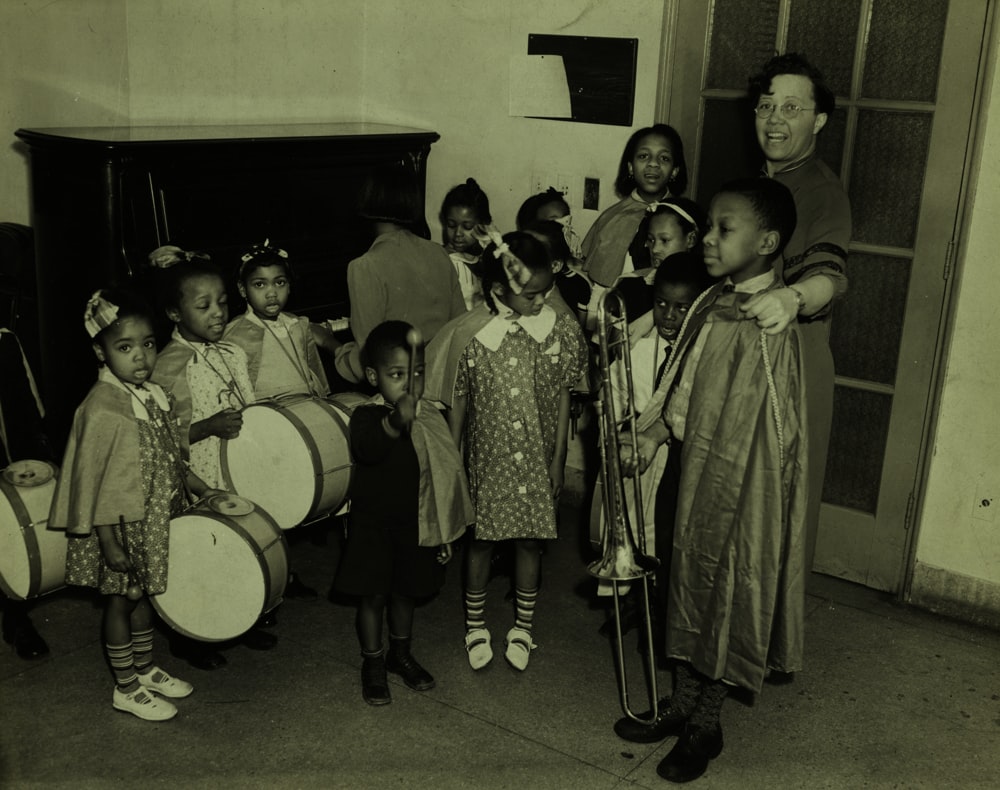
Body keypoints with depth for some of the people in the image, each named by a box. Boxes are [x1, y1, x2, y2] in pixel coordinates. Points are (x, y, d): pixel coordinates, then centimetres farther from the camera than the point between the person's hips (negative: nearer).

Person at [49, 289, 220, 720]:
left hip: (155, 520, 7)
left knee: (143, 593, 21)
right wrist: (109, 540, -19)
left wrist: (200, 487, 11)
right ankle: (126, 688, 22)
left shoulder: (155, 395, 1)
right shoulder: (100, 409, -23)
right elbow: (93, 480, -20)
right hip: (121, 525, -7)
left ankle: (145, 668, 38)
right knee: (121, 599, 7)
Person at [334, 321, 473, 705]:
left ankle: (401, 654, 38)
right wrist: (396, 422, -61)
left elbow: (445, 473, 9)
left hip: (415, 524, 4)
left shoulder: (431, 417, -1)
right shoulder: (366, 416, -17)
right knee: (374, 595, 7)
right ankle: (372, 664, 24)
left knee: (405, 591, 18)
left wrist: (444, 532, 12)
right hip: (373, 524, -4)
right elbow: (368, 449, -41)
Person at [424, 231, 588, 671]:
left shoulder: (560, 330, -7)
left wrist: (558, 459, 1)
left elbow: (562, 398, 1)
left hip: (537, 460, 1)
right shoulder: (469, 335, -12)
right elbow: (457, 404, -2)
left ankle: (523, 627, 31)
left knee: (531, 540, 12)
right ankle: (475, 626, 31)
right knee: (482, 540, 11)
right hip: (488, 458, -1)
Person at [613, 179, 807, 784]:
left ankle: (706, 726, 26)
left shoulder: (771, 319, -21)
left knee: (727, 595, 8)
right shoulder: (711, 304, 4)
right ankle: (682, 706, 36)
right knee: (689, 584, 18)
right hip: (696, 469, 8)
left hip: (743, 484, -7)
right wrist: (654, 434, 2)